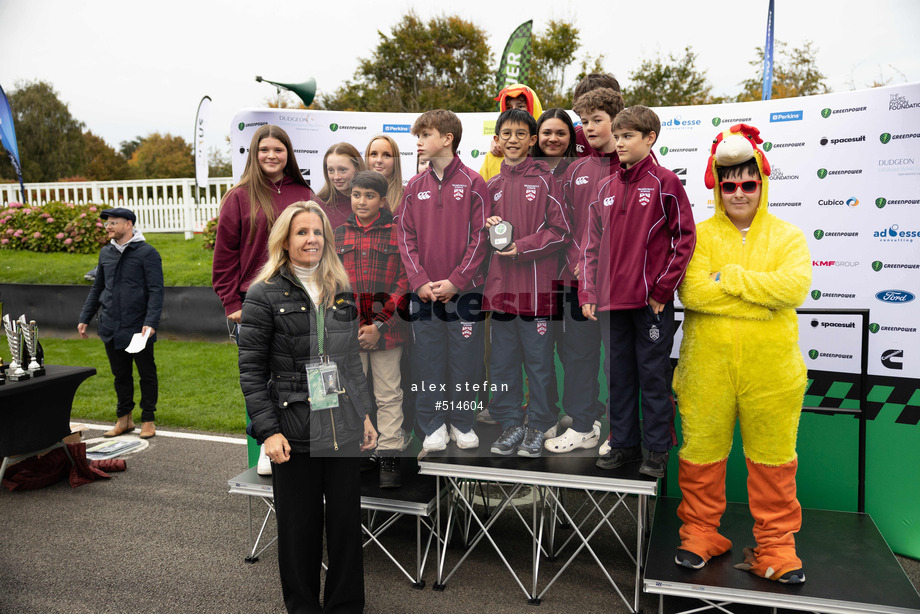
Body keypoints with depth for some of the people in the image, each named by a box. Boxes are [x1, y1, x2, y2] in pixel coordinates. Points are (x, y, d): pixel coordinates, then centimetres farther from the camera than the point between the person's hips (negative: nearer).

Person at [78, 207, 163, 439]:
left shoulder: (147, 253, -6)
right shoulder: (106, 253, 12)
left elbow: (156, 291, -11)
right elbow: (97, 288, 21)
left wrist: (151, 323, -20)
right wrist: (85, 318, 16)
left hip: (138, 328, -6)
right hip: (111, 328, 6)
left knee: (146, 374, 5)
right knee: (120, 374, 14)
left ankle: (148, 420, 16)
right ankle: (124, 419, 25)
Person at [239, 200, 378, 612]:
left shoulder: (341, 292, 11)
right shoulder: (264, 295, -3)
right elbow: (251, 370, -5)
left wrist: (365, 415, 13)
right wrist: (267, 430, -12)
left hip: (344, 428, 4)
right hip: (294, 433, -4)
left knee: (347, 523, 11)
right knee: (299, 528, 8)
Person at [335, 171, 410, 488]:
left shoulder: (397, 234, 0)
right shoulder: (338, 234, 9)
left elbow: (404, 283, -4)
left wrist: (378, 325, -11)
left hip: (388, 330, -2)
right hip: (348, 331, 3)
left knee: (389, 395, 5)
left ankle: (389, 460, 15)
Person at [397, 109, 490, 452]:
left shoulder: (473, 183, -1)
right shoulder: (414, 187, 9)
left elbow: (480, 237, -6)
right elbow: (405, 237, 5)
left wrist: (456, 281, -13)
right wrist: (420, 281, -7)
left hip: (464, 290, -3)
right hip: (423, 291, 3)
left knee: (464, 358, 5)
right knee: (427, 359, 7)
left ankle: (462, 423, 22)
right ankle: (433, 426, 20)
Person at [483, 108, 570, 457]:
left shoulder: (544, 180, -1)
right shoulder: (492, 185, 14)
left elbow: (560, 231, -5)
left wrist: (522, 247, -13)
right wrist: (489, 228, 1)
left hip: (536, 285, -5)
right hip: (501, 284, 5)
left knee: (538, 360, 2)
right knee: (503, 361, 10)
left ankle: (538, 427, 16)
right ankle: (510, 424, 23)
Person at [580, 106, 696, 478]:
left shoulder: (664, 182, -4)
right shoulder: (606, 188, 12)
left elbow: (684, 239, -6)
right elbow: (592, 244, 13)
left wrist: (662, 288, -10)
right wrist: (588, 292, 6)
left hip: (652, 301, -5)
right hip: (612, 301, 6)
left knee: (653, 374, 3)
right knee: (618, 373, 12)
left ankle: (657, 450, 16)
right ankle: (623, 443, 25)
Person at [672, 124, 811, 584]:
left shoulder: (787, 236, 6)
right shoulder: (700, 235, 3)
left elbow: (794, 287, -14)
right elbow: (692, 291, -14)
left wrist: (729, 278, -16)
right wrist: (760, 299, -13)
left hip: (771, 369, 1)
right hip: (707, 367, 0)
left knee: (773, 458, 10)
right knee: (702, 452, 9)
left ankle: (775, 545, 27)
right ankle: (700, 533, 28)